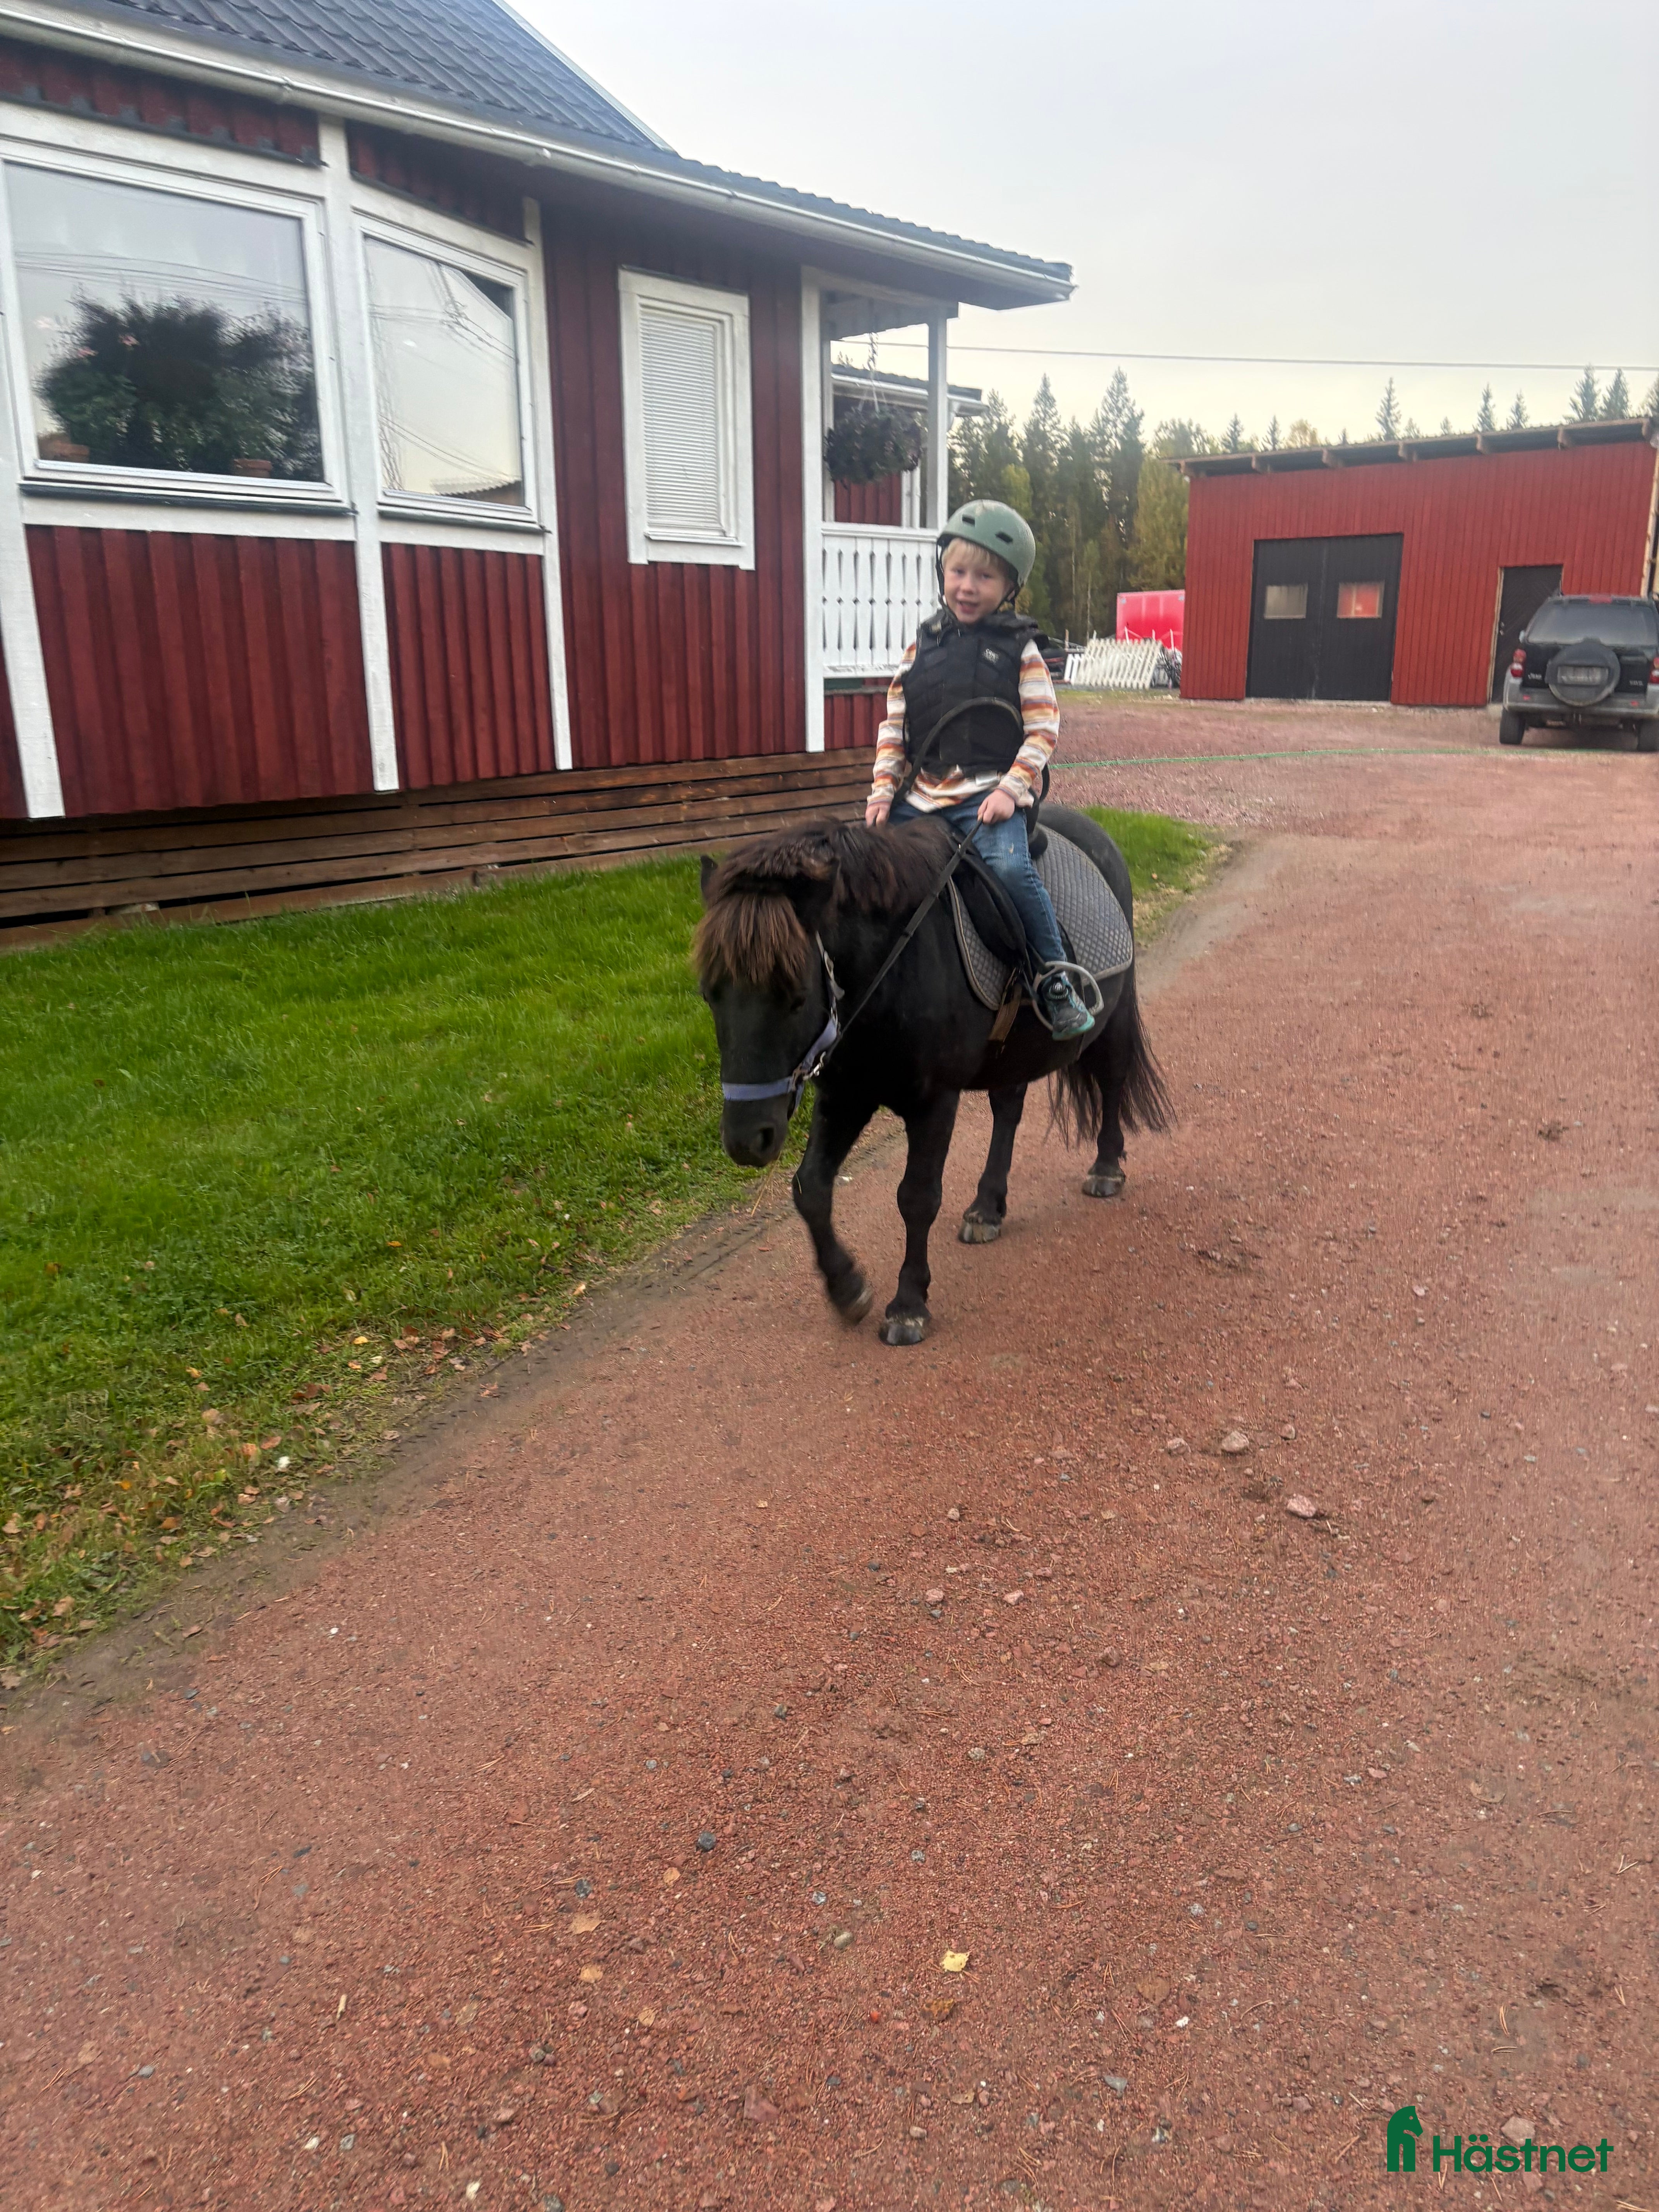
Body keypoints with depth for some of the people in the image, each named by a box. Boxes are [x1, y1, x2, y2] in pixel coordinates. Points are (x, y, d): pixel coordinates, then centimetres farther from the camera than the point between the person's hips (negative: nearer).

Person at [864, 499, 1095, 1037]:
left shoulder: (1019, 650, 1)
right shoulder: (924, 645, 11)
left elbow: (1043, 729, -3)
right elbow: (895, 723, 11)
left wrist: (1011, 789, -15)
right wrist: (882, 790, 1)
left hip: (990, 794, -5)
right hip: (921, 794, 5)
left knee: (1009, 867, -29)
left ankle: (1055, 980, -15)